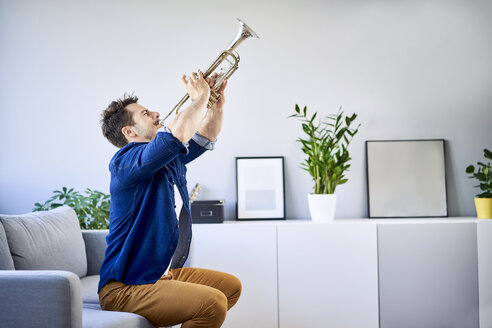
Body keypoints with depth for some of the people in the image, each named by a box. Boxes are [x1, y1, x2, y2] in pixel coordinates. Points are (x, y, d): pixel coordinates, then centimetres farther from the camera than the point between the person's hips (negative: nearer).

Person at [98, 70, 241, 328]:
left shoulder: (170, 159, 13)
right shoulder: (125, 161, -17)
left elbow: (205, 138, 25)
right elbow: (177, 135, -32)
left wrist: (217, 102, 6)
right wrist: (200, 97, -17)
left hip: (164, 273, 10)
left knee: (230, 287, 17)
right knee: (213, 302, -25)